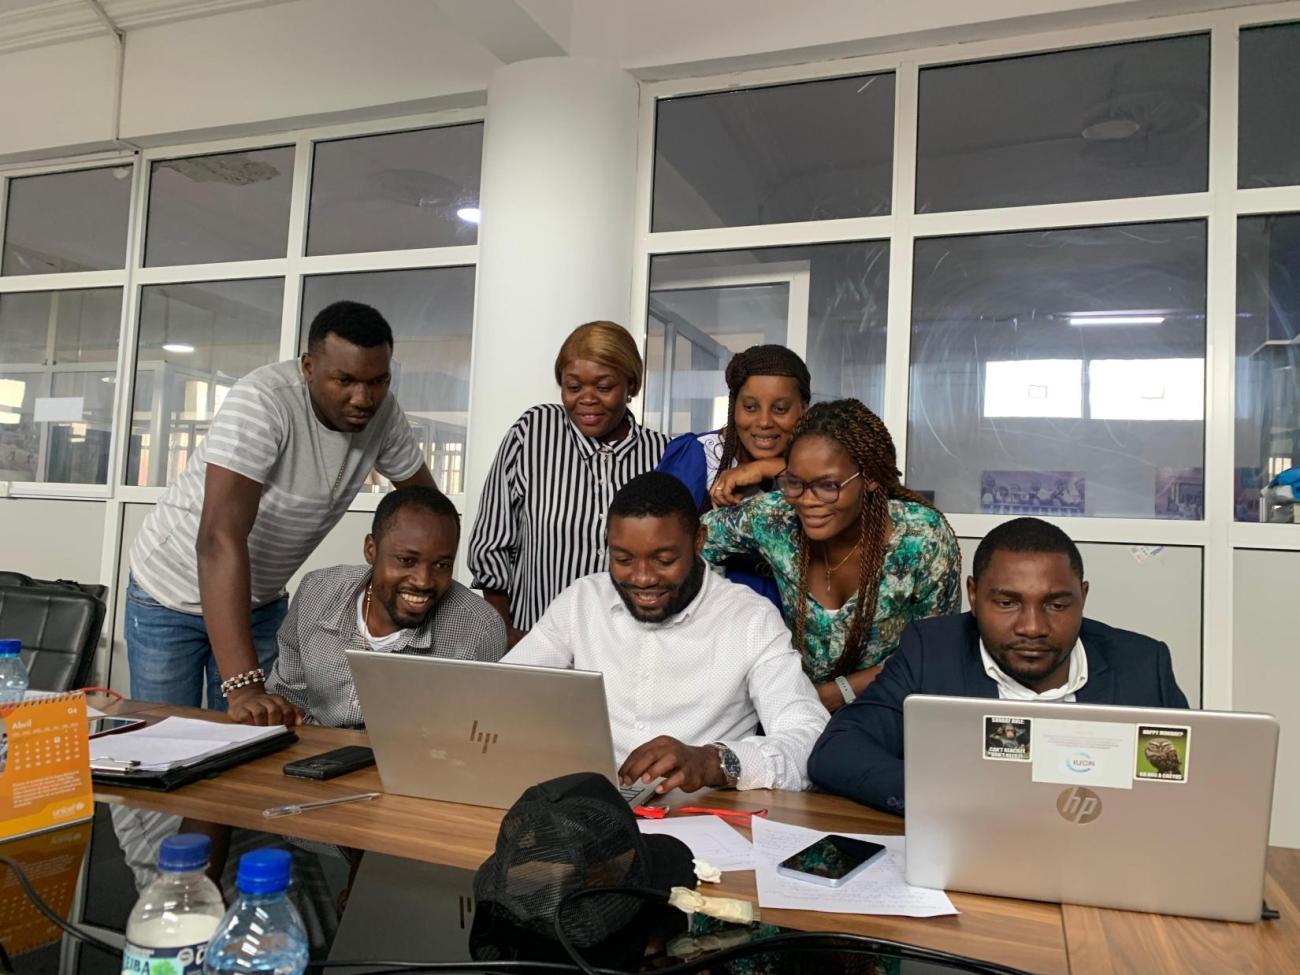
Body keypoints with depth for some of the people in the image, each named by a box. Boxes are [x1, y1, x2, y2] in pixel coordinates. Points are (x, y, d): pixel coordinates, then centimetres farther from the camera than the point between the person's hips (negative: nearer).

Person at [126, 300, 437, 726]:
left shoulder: (382, 412, -15)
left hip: (261, 599, 4)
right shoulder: (262, 401, -32)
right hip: (174, 593, -4)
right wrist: (243, 686, -46)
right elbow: (220, 538, -40)